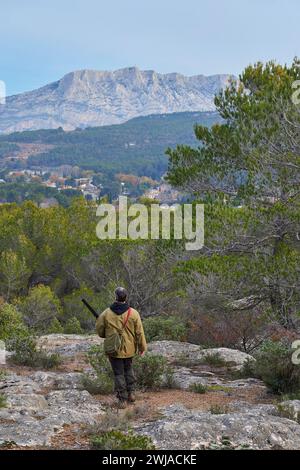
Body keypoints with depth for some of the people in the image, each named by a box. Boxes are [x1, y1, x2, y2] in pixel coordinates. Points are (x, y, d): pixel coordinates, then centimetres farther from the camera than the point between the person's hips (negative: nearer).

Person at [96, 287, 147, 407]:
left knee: (118, 373, 7)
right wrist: (142, 347, 6)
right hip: (129, 348, 2)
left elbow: (99, 329, -1)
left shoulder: (106, 313, -12)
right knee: (128, 369, 24)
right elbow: (139, 332, -6)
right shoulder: (133, 313, -11)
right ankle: (131, 393, 25)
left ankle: (122, 400, 9)